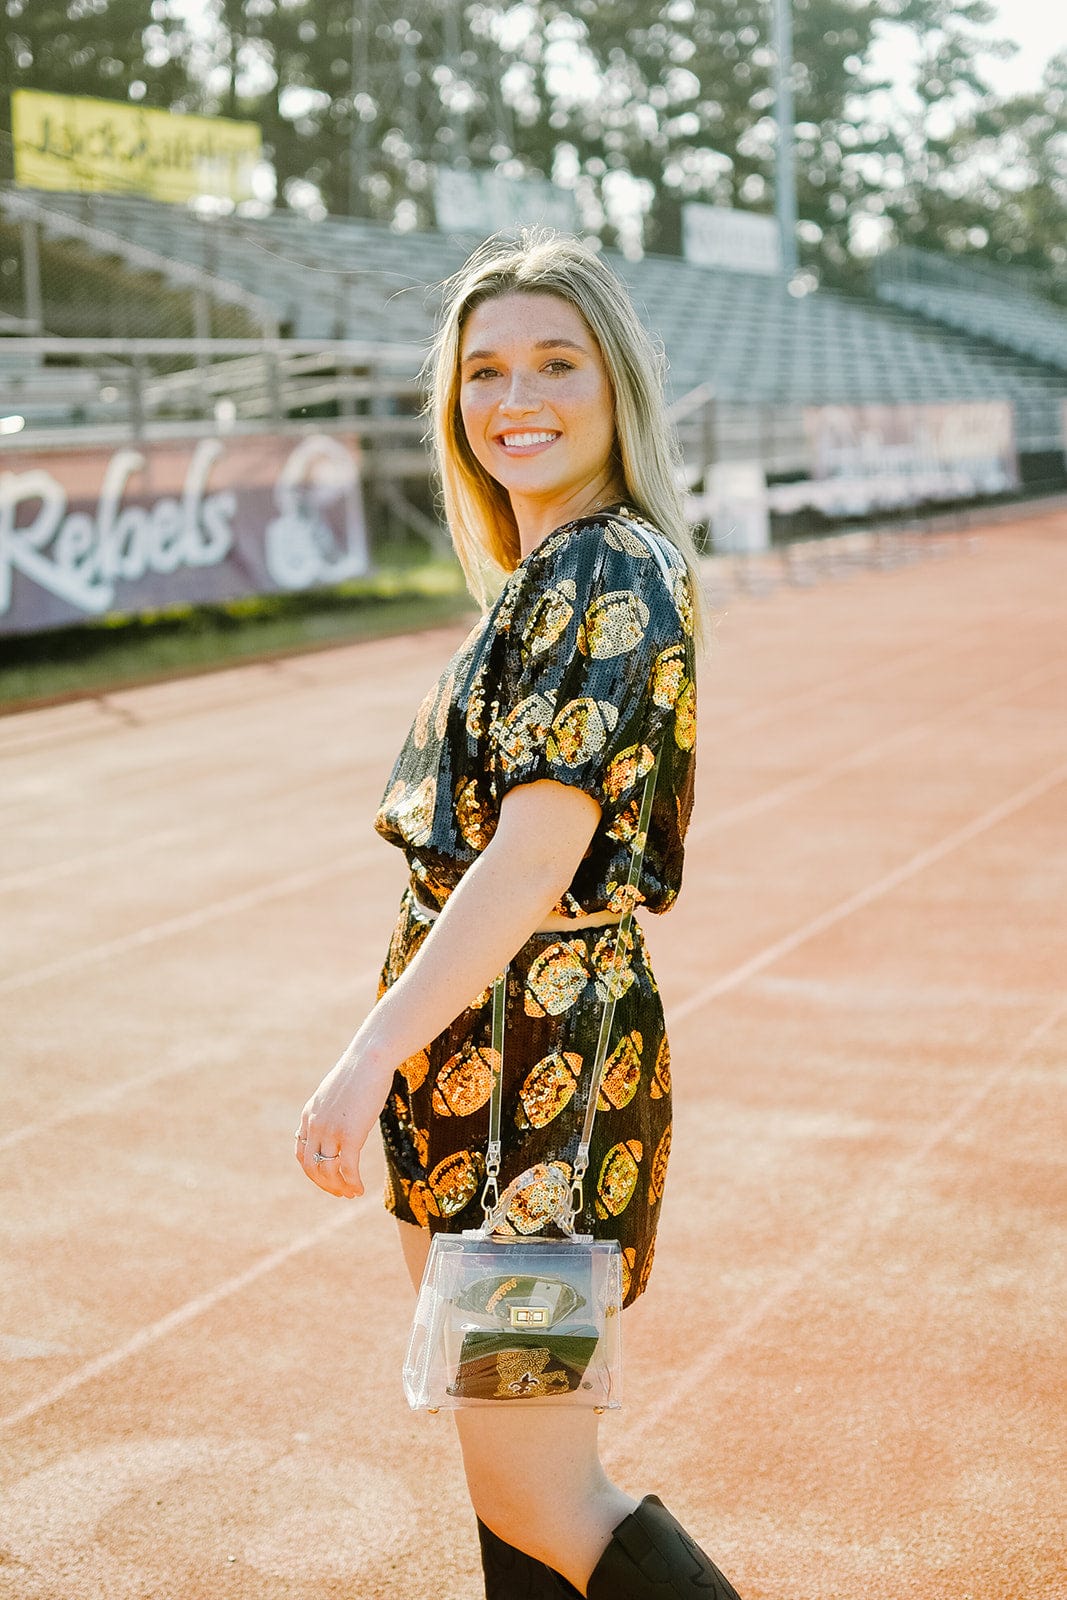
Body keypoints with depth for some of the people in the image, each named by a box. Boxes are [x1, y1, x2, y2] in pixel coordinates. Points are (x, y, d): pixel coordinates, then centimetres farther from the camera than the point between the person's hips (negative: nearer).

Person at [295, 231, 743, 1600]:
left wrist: (372, 1054, -26)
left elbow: (536, 858, -24)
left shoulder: (609, 575, -16)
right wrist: (401, 1056, 18)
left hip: (544, 1061, -10)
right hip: (474, 1052, 10)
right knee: (499, 1465, 19)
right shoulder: (544, 576, 13)